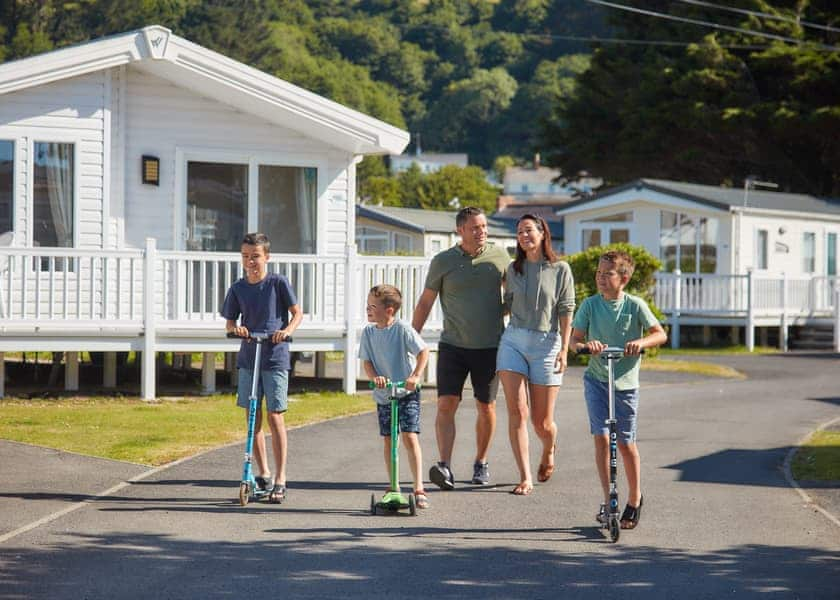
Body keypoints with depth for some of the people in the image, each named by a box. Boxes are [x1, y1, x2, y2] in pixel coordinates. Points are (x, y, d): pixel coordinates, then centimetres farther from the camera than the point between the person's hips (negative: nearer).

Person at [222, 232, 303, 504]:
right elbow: (229, 321, 11)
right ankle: (263, 474, 21)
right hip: (248, 358, 4)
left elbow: (297, 313, -1)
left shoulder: (278, 283, -5)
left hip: (275, 358, -4)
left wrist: (287, 330, -20)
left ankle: (280, 480, -2)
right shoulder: (238, 289, 5)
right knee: (253, 417, 8)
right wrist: (236, 328, -12)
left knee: (274, 417, -6)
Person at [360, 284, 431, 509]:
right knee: (388, 440, 8)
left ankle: (419, 488, -11)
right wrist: (375, 377, -19)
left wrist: (416, 376, -26)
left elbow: (423, 352, -13)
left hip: (407, 392, -5)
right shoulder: (368, 332, 0)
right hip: (383, 395, 5)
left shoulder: (402, 329, -12)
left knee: (409, 437, -13)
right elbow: (367, 361, 1)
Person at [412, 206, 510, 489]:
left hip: (489, 346, 1)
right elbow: (425, 302, 7)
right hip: (453, 345, -1)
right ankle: (445, 466, -20)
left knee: (486, 407, 8)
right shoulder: (443, 261, -1)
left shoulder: (499, 257, 3)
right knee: (446, 404, -13)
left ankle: (481, 463, 25)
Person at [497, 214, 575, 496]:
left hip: (546, 344, -2)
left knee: (542, 421, 4)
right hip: (513, 341, 3)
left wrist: (564, 349, -9)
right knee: (517, 412, -10)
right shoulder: (513, 269, 9)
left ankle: (549, 451, 38)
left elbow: (566, 312, -3)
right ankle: (525, 478, -8)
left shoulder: (560, 270, -1)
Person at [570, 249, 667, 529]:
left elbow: (660, 334, -3)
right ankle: (607, 499, -3)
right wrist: (585, 345, -25)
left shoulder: (635, 305, -7)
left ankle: (634, 498, 25)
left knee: (625, 443, 6)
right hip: (596, 380, 1)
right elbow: (574, 339, -3)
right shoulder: (590, 305, -3)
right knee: (601, 437, -10)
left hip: (625, 382, -1)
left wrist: (640, 343, -23)